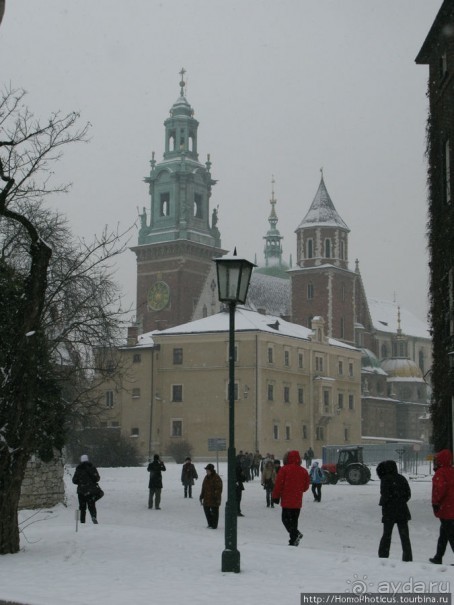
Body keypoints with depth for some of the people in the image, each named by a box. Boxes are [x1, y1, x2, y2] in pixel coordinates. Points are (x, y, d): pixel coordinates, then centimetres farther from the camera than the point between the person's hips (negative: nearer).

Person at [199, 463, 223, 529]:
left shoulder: (216, 478, -13)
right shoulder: (206, 478, 12)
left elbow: (219, 489, -15)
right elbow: (203, 488, 19)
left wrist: (217, 498, -19)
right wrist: (201, 496, 18)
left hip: (214, 499, -8)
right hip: (207, 498, 8)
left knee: (214, 511, 0)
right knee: (206, 509, 12)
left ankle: (214, 525, 8)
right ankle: (210, 524, 25)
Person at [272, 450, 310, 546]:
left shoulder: (284, 469, -8)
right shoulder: (303, 471, 5)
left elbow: (278, 484, -9)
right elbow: (306, 486, 12)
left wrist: (276, 496, 1)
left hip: (286, 500, -4)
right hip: (298, 501, 5)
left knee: (286, 518, 0)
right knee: (294, 520, 12)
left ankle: (296, 534, -23)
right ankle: (293, 540, 10)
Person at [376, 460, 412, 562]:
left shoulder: (385, 479, -9)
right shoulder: (402, 479, 6)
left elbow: (385, 495, -15)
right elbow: (408, 494, 7)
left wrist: (382, 503, 3)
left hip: (389, 512, -4)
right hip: (402, 511, 4)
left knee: (386, 535, 8)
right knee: (404, 536, 6)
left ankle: (383, 556, 9)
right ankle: (407, 558, 2)